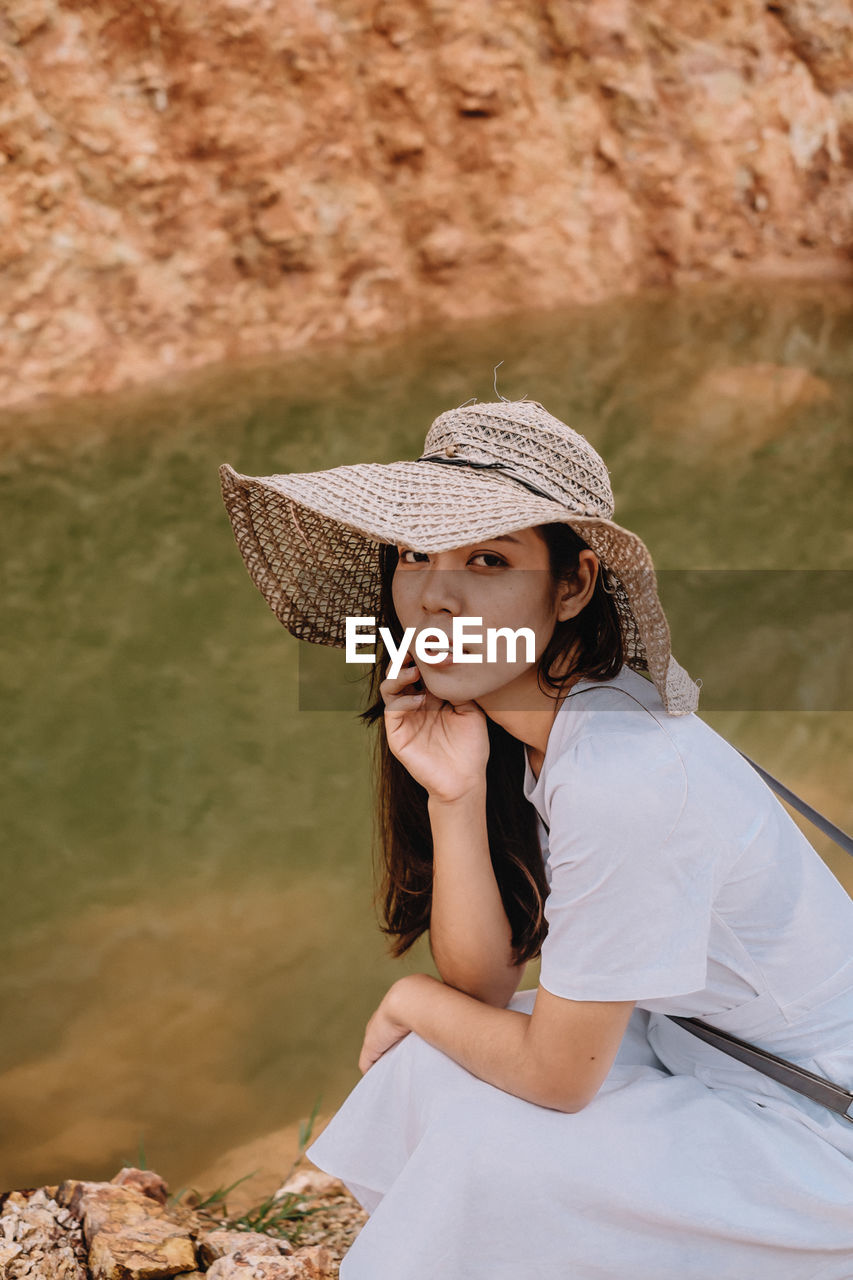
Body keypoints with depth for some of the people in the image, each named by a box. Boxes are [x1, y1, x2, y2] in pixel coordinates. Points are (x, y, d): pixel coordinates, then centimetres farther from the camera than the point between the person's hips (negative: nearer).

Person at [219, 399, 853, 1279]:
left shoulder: (623, 778, -32)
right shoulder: (498, 723, -6)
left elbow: (556, 1074, -22)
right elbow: (484, 984, -8)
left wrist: (414, 1001, -5)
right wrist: (454, 796, -20)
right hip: (693, 1043, 7)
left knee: (489, 1156, -18)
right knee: (431, 1068, -2)